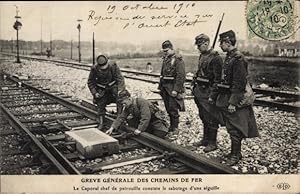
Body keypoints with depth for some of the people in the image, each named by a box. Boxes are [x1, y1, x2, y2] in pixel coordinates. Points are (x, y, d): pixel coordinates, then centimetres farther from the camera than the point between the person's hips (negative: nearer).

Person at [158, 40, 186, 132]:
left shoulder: (178, 60, -11)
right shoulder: (165, 59, 14)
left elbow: (181, 76, -18)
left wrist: (176, 89, -21)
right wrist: (160, 87, 15)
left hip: (173, 89, -8)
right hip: (165, 88, 8)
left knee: (173, 109, -5)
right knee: (168, 108, 13)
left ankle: (174, 128, 5)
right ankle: (171, 125, 25)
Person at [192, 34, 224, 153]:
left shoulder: (215, 58, -15)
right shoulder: (202, 56, 13)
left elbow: (218, 79, -18)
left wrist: (212, 95, -20)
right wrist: (195, 87, 16)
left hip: (208, 92, -9)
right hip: (199, 91, 9)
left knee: (211, 119, 0)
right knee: (203, 117, 17)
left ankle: (212, 143, 10)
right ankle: (205, 139, 28)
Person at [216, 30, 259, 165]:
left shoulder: (238, 58, -19)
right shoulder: (229, 57, 11)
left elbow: (239, 84, -22)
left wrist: (232, 102, -22)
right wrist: (221, 97, 19)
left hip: (235, 100, -9)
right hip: (227, 98, 9)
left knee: (234, 129, 0)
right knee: (232, 128, 17)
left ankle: (235, 155, 12)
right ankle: (235, 152, 29)